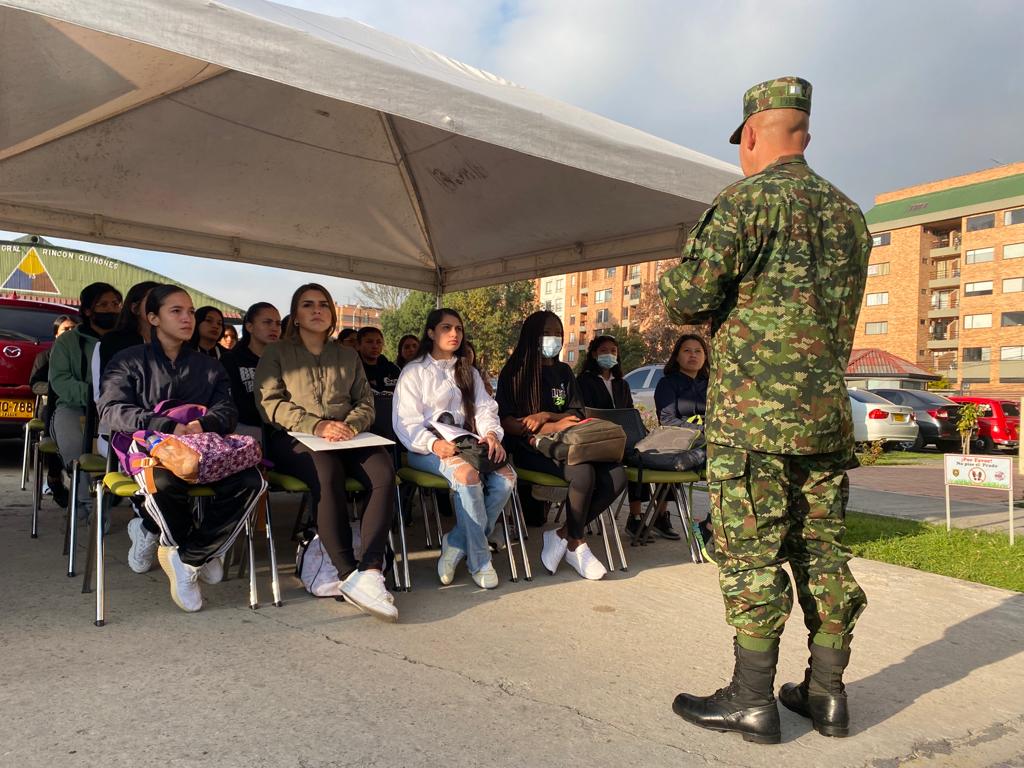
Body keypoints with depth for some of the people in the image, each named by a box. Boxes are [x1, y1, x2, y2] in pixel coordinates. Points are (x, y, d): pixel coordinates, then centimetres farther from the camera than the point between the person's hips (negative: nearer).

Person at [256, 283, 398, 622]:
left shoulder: (348, 355, 26)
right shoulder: (277, 353, 16)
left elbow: (366, 402, 18)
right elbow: (270, 403, 1)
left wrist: (351, 425, -7)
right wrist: (317, 425, -15)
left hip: (347, 439, 3)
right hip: (293, 439, -3)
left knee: (384, 470, -31)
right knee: (328, 470, -38)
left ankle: (368, 571, -40)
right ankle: (349, 572, -38)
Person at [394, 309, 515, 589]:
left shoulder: (470, 373, 22)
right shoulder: (414, 372, 6)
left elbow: (485, 408, 11)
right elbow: (406, 422, -4)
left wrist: (491, 433, -13)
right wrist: (434, 443, -24)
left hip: (466, 444, 5)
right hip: (426, 449, -5)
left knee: (506, 476, -26)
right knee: (467, 474, -36)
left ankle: (456, 544, -17)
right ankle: (479, 560, -24)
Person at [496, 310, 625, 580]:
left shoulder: (563, 372, 19)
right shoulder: (514, 372, 3)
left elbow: (576, 414, 14)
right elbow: (506, 421, -6)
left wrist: (545, 416, -7)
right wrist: (552, 427, -19)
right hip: (529, 448, -5)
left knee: (616, 476, -21)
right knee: (583, 473, -33)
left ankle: (563, 534, -9)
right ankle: (577, 545, -9)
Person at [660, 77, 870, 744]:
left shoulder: (747, 199, -8)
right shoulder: (849, 213, 16)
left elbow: (683, 299, -13)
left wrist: (722, 301, 10)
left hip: (753, 413, -7)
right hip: (830, 413, 7)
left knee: (751, 554, 0)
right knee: (823, 551, 12)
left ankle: (753, 700, 9)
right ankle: (827, 695, 21)